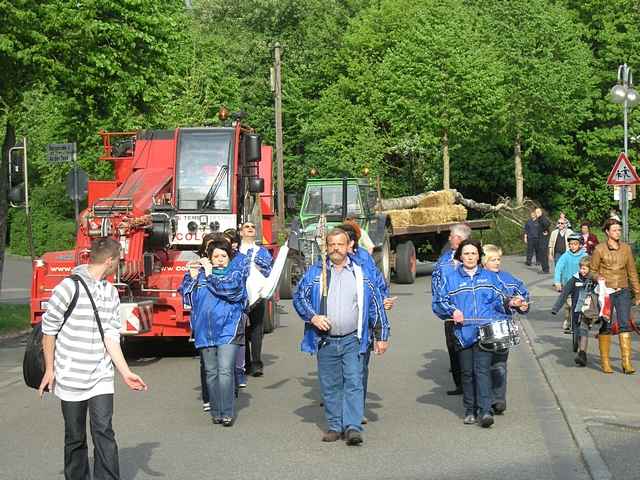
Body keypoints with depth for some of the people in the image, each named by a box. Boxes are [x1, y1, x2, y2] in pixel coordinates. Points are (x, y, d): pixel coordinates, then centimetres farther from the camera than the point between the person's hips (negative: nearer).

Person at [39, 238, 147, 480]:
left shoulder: (111, 293, 7)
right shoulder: (69, 287, -10)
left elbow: (111, 336, 4)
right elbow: (49, 329, -3)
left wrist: (125, 372, -4)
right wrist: (49, 369, -2)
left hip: (101, 378, 3)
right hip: (71, 377, -3)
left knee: (104, 432, -8)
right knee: (75, 438, 7)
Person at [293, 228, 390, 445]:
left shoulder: (361, 273, 6)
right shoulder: (315, 272, 6)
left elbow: (376, 305, 9)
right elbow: (299, 297, 9)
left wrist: (381, 335, 7)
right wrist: (312, 317, -8)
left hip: (352, 340, -1)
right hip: (325, 341, 1)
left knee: (354, 382, -10)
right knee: (330, 386, 6)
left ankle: (353, 427, -11)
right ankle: (334, 426, 15)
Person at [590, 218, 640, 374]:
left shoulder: (626, 248, 6)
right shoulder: (599, 249, -3)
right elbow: (592, 270, 5)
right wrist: (598, 277, -18)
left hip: (623, 291, 2)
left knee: (625, 325, -6)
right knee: (605, 326, 2)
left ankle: (627, 362, -6)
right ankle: (605, 362, 12)